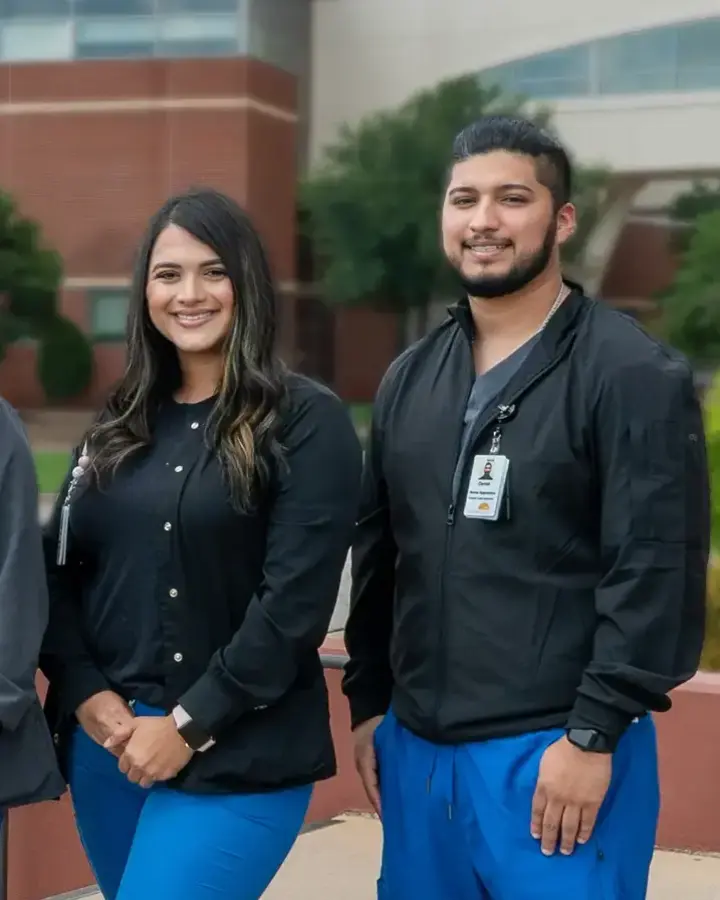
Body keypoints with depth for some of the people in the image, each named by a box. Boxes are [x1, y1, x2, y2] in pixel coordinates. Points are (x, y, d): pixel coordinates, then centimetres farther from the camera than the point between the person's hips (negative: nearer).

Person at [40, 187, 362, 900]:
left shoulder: (307, 422, -6)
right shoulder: (121, 424, 11)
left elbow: (295, 602, -13)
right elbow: (57, 570, 9)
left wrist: (191, 725, -13)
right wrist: (88, 695, -5)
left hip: (237, 755, -5)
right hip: (106, 740, 6)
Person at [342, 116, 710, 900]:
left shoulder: (634, 375, -8)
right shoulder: (411, 378, 12)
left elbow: (657, 574, -13)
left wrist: (593, 734, -17)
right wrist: (367, 704, 14)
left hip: (556, 753, -6)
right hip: (417, 748, 6)